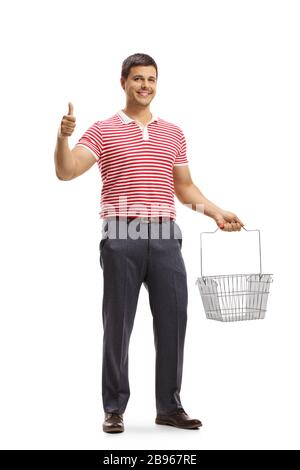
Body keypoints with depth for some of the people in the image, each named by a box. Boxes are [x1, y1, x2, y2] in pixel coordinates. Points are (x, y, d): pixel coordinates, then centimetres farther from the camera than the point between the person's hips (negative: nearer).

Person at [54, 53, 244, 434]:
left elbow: (185, 187, 19)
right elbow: (66, 172, -8)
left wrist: (216, 212, 6)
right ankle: (114, 408, 14)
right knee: (118, 324, 2)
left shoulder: (174, 133, 16)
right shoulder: (101, 131, 4)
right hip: (121, 238, -3)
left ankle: (169, 406, 18)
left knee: (173, 321, 4)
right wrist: (63, 137, -26)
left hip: (165, 237, 3)